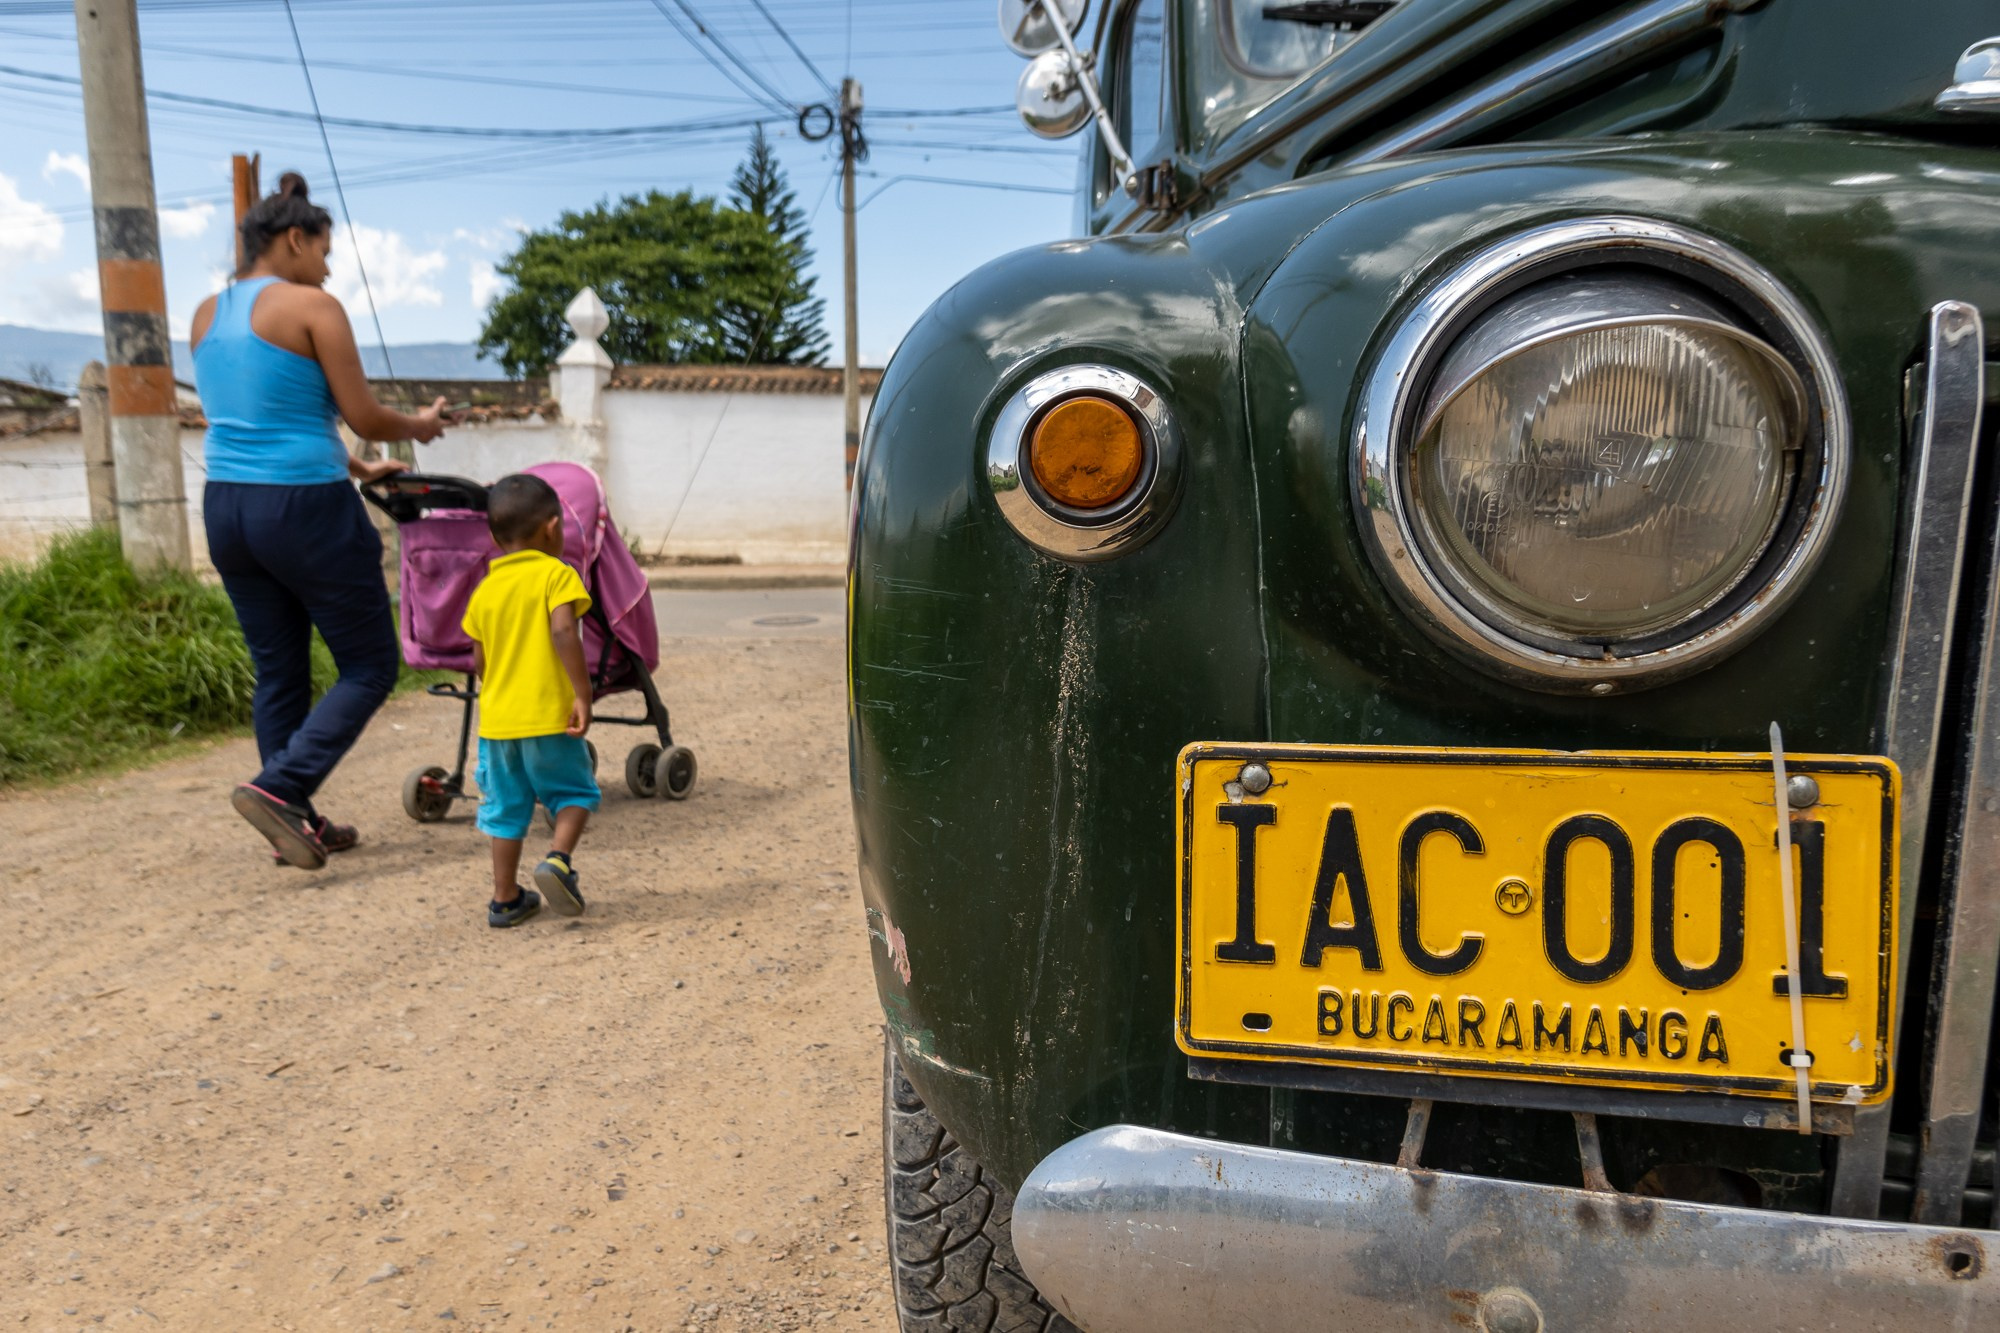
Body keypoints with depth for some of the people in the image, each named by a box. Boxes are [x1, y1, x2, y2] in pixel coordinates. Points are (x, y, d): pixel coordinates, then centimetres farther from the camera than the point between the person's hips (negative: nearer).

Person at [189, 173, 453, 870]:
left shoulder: (206, 316, 14)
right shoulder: (312, 307, -9)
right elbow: (365, 418, -10)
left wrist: (356, 468, 26)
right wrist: (419, 425, 11)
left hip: (227, 506, 8)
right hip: (306, 509, -8)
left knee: (278, 673, 14)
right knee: (370, 666, 4)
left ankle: (296, 824, 19)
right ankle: (278, 787, -10)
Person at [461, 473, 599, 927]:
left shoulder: (485, 588, 10)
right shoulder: (556, 574, -6)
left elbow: (479, 662, 12)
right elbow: (563, 631, -22)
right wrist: (582, 694, -21)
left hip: (497, 719, 5)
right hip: (549, 716, -5)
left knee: (507, 808, 13)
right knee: (574, 791, 12)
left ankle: (505, 899, 18)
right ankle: (558, 858, -12)